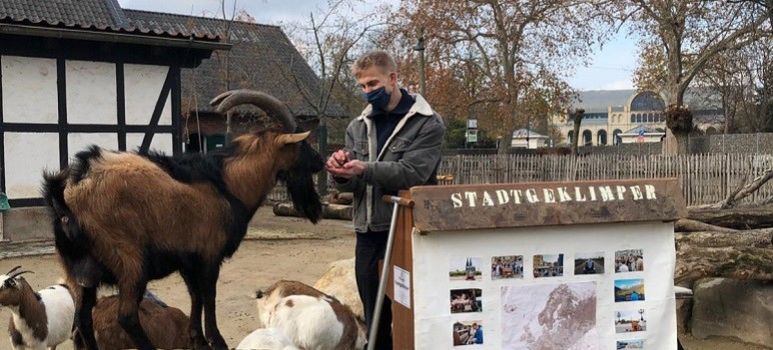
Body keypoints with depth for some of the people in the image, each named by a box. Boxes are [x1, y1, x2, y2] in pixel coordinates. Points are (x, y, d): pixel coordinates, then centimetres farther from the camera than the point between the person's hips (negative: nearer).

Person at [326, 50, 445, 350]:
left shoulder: (427, 123, -4)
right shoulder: (358, 126, 10)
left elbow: (412, 173, -17)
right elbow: (352, 185, 7)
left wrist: (365, 170, -30)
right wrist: (342, 172, -16)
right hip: (368, 232, 5)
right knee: (374, 318, 14)